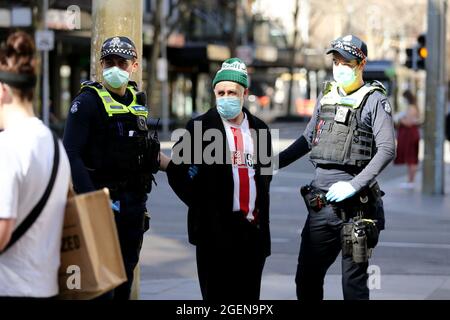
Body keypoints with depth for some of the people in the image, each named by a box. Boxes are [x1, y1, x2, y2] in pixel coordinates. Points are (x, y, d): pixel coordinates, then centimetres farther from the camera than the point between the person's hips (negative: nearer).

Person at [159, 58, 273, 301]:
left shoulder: (259, 129, 12)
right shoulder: (200, 127, -1)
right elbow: (180, 169, -8)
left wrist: (259, 214, 9)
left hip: (254, 228, 4)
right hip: (216, 228, -4)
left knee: (249, 295, 8)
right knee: (217, 295, -2)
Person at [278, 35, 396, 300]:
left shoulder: (374, 100, -4)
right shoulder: (326, 96, 14)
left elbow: (387, 149, -13)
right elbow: (308, 139, 25)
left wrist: (355, 185, -20)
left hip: (355, 205, -6)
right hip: (320, 203, 6)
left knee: (354, 283, 1)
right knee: (307, 279, 8)